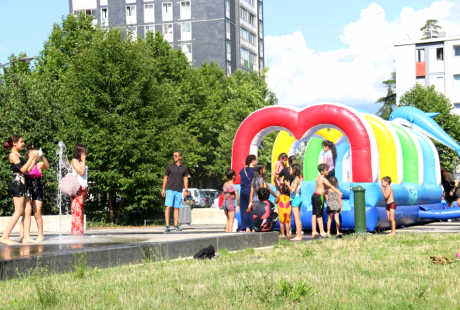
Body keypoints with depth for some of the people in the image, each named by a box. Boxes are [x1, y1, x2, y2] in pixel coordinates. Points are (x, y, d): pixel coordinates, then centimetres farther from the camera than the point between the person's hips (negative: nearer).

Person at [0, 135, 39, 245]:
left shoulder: (18, 155, 21)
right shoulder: (12, 155, -7)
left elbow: (27, 170, 18)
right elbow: (23, 169, -15)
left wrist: (34, 158, 17)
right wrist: (31, 157, -11)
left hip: (23, 183, 9)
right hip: (17, 183, -9)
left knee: (28, 210, 3)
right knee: (19, 211, -12)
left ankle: (26, 237, 3)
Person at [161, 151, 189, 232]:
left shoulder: (184, 167, 8)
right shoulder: (170, 166, 4)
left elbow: (185, 179, 11)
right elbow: (165, 178, 8)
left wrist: (186, 190, 2)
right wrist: (163, 189, 2)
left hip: (179, 191, 2)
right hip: (170, 190, -2)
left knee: (176, 208, 4)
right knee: (168, 207, -10)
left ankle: (176, 225, 8)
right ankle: (167, 225, -11)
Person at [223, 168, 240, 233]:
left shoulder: (225, 184, 8)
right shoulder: (233, 186, -12)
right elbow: (237, 197, -14)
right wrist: (239, 205, -2)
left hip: (225, 203, 7)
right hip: (231, 203, -7)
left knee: (228, 220, 16)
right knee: (231, 220, -4)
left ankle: (227, 232, 15)